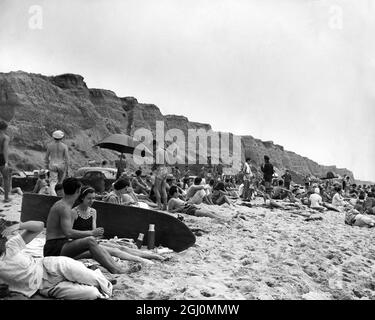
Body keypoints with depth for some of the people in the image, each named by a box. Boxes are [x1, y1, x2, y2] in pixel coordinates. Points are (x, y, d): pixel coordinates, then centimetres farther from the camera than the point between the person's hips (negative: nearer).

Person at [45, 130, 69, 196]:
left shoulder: (50, 145, -2)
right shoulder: (64, 146, -7)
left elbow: (46, 157, 6)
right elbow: (66, 159, -8)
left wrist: (47, 165, 20)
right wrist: (66, 169, -1)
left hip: (53, 165, 0)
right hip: (61, 165, 0)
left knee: (53, 182, -1)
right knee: (60, 181, 16)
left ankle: (53, 195, -18)